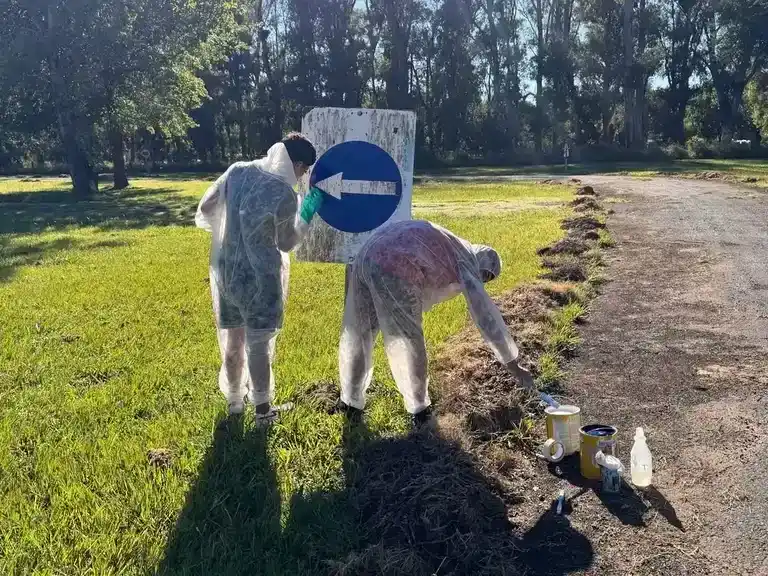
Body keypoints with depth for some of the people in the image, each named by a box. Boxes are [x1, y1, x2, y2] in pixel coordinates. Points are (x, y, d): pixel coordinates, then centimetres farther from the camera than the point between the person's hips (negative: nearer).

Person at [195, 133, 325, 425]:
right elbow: (286, 243, -2)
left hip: (225, 270, 6)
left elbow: (204, 213, 8)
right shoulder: (284, 192, -15)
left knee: (232, 340, 18)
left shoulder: (237, 170, 1)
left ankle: (234, 400, 35)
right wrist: (308, 213, 8)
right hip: (259, 275, -6)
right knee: (258, 344, 6)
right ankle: (263, 410, 18)